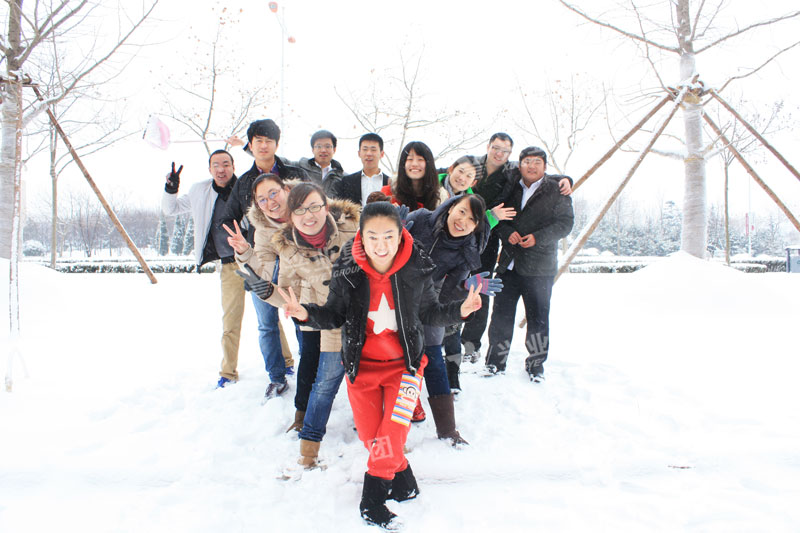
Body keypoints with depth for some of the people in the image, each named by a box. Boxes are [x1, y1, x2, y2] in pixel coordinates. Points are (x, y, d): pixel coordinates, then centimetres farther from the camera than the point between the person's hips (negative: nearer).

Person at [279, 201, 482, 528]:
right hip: (361, 365, 1)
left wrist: (459, 310, -17)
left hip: (404, 364, -1)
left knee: (391, 436, -6)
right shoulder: (346, 272, -14)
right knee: (370, 437, 10)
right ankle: (403, 479, 38)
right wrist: (307, 313, -24)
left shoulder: (417, 270, -14)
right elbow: (334, 315, -5)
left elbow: (429, 313, 0)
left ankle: (373, 496, 19)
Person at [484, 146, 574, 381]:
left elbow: (565, 223, -4)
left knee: (538, 317, 5)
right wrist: (507, 232, -10)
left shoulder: (557, 190, 0)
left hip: (540, 267, -3)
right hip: (509, 263, 3)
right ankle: (495, 361, 21)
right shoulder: (510, 187, 9)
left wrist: (538, 237, -17)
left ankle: (536, 364, 22)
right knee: (501, 314, 8)